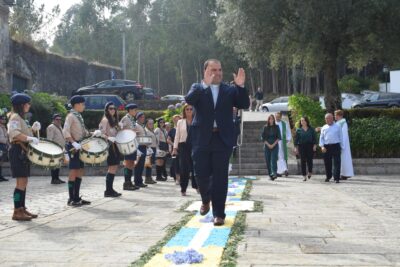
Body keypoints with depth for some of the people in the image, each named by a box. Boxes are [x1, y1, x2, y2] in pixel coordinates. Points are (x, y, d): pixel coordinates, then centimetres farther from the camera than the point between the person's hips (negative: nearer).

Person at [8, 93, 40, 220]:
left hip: (23, 152, 10)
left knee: (23, 182, 11)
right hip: (18, 151, -10)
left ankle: (21, 208, 17)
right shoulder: (15, 117, -10)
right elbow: (14, 132, -26)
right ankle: (17, 212, -10)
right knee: (21, 182, -11)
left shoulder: (20, 118, 22)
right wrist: (30, 138, -29)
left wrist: (33, 128, 7)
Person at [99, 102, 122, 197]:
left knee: (115, 167, 9)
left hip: (115, 145, 9)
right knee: (112, 167, -11)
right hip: (109, 146, -9)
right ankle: (108, 191, -7)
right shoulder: (105, 120, -8)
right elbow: (101, 134, -16)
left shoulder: (114, 120, 18)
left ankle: (110, 189, 15)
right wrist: (109, 138, -31)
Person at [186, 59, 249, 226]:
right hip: (202, 138, 0)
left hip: (222, 138, 0)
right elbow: (189, 100, -14)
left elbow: (245, 104, -1)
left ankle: (219, 213, 6)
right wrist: (205, 85, -26)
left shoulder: (230, 90, 10)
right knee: (201, 174, 4)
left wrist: (240, 86, -16)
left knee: (220, 177, -1)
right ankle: (206, 200, 34)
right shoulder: (197, 88, 7)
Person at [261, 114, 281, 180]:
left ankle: (274, 173, -25)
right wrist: (268, 145, -8)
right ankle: (270, 174, 10)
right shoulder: (265, 127, 6)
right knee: (268, 161, 1)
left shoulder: (276, 127, 5)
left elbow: (279, 137, 2)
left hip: (275, 146, -2)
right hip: (267, 146, 2)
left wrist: (273, 144, -9)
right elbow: (263, 137, 3)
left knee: (273, 159, -16)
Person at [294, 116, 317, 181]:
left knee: (309, 160, -1)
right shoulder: (298, 130, 6)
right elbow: (296, 139, 5)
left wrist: (314, 145, -3)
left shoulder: (311, 129, 6)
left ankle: (310, 172, 26)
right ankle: (304, 175, 4)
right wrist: (296, 147, -1)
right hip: (301, 146, 0)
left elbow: (314, 137, 6)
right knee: (303, 161, -1)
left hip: (310, 146, 0)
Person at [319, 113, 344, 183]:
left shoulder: (337, 127, 9)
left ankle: (336, 178, -7)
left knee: (337, 162, -7)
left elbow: (340, 137, 10)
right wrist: (322, 146, -5)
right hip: (326, 147, 2)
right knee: (327, 163, 9)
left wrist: (342, 147, 6)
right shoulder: (324, 128, 12)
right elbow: (321, 137, 9)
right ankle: (328, 176, 25)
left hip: (336, 146, -2)